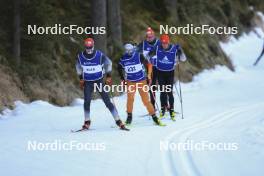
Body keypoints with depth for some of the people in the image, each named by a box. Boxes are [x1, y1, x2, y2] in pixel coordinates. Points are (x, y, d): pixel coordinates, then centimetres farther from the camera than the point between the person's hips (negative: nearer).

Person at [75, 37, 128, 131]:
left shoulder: (100, 55, -13)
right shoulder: (80, 56, -7)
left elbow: (108, 63, 4)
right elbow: (78, 67, 14)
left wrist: (108, 76, 4)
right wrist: (81, 78, 11)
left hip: (99, 81, -2)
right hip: (87, 82, 2)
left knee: (107, 101, -6)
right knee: (87, 101, -12)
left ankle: (118, 121, -3)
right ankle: (87, 122, 2)